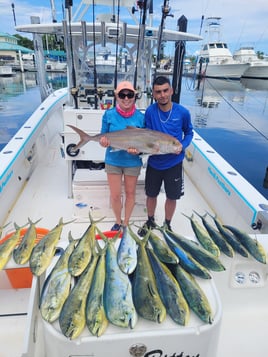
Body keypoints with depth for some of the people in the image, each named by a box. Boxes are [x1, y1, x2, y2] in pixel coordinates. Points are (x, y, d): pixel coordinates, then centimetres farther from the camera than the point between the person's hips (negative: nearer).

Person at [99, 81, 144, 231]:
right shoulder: (109, 114, -9)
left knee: (130, 193, 15)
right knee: (115, 195, 8)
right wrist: (103, 142, -26)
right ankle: (118, 221, 36)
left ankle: (126, 222, 38)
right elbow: (103, 137, -2)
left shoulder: (140, 117, -9)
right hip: (113, 161, 0)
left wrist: (138, 150, -23)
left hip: (133, 162, 0)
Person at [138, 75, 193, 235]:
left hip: (174, 163, 0)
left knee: (172, 197, 13)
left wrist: (182, 146, -15)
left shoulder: (183, 112, -13)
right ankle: (150, 221, 44)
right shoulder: (150, 111, -12)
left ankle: (167, 224, 39)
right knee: (151, 194, 17)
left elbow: (189, 132, 4)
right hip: (154, 162, 1)